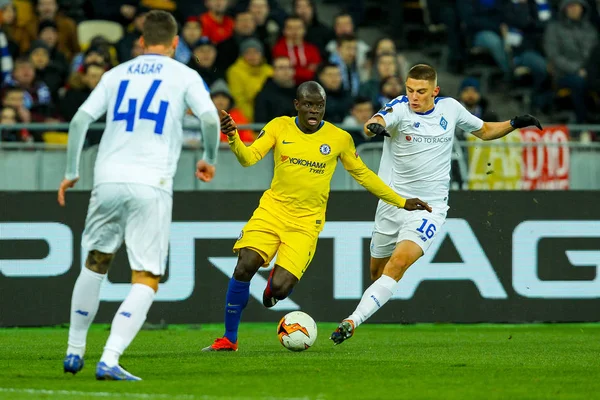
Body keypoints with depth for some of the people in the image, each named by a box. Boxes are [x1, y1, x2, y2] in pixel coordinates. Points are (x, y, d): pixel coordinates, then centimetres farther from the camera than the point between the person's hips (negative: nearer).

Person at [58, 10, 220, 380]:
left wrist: (71, 172, 14)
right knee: (146, 281, -2)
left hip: (107, 181, 4)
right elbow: (210, 118, -7)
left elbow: (80, 119, 7)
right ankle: (110, 360, -19)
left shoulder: (116, 74, 15)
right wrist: (209, 159, 10)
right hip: (151, 186, -4)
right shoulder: (184, 76, 7)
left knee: (95, 265, 23)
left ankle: (75, 352, 26)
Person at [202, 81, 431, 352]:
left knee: (280, 288, -18)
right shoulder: (279, 127, 1)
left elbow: (363, 174, 12)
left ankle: (276, 282, 23)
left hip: (306, 223, -1)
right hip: (272, 209, 1)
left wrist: (401, 202, 13)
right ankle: (229, 339, 0)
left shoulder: (339, 138, -1)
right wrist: (233, 138, -28)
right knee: (244, 267, -17)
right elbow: (248, 158, -7)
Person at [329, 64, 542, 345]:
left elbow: (484, 131, 18)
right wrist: (374, 127, -57)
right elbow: (373, 124, -33)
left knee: (398, 263, -22)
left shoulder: (450, 108, 0)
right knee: (377, 271, 13)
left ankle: (352, 322, -26)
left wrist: (514, 124, 1)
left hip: (429, 207, -1)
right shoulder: (400, 108, -10)